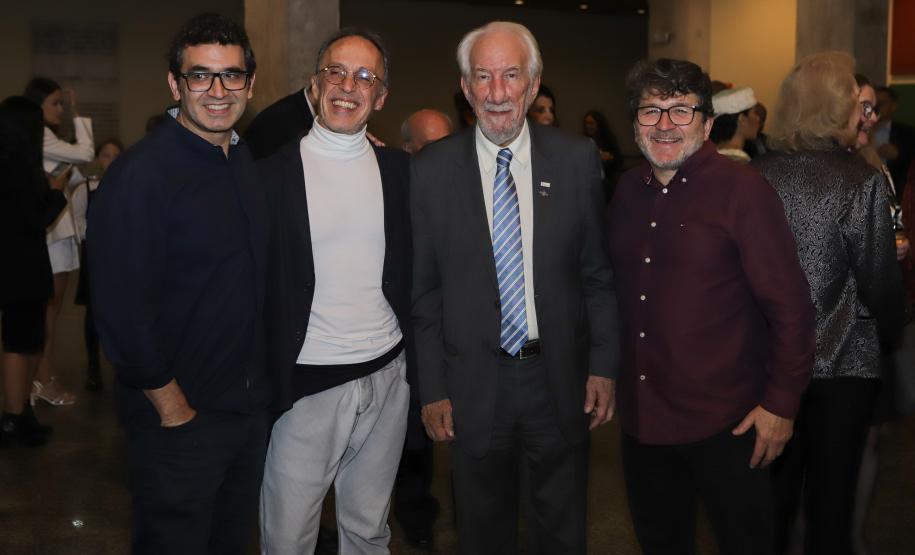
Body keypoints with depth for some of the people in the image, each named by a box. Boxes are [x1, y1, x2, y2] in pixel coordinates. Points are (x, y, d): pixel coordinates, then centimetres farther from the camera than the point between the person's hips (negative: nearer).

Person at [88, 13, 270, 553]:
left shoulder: (252, 161, 5)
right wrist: (171, 404, -14)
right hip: (179, 418, -6)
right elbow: (121, 309, -19)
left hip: (252, 404, 7)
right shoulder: (140, 174, -17)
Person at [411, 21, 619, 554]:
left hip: (561, 379, 1)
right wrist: (433, 389, -3)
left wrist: (604, 367, -2)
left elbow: (598, 273, 2)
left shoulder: (577, 158, -3)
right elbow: (424, 289, -2)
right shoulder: (432, 170, -5)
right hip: (472, 385, 0)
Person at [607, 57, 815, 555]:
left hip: (724, 421, -5)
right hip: (641, 416, 6)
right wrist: (611, 373, 13)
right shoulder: (628, 190, 5)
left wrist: (781, 403, -13)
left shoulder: (743, 190, -12)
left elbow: (790, 305, -12)